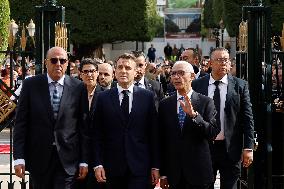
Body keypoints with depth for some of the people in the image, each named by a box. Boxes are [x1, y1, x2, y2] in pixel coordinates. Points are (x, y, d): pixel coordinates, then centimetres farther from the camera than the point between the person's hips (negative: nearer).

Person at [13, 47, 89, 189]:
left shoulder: (78, 87, 0)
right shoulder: (30, 85, 1)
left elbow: (84, 125, 2)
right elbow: (21, 122, 0)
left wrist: (84, 161, 0)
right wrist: (19, 157, -7)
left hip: (67, 159, -1)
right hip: (38, 156, 1)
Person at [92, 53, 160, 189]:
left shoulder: (147, 97, 3)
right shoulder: (103, 98, 5)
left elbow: (154, 133, 3)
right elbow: (97, 134, 4)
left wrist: (155, 166, 1)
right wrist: (97, 164, -3)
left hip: (140, 167, -1)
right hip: (112, 167, 1)